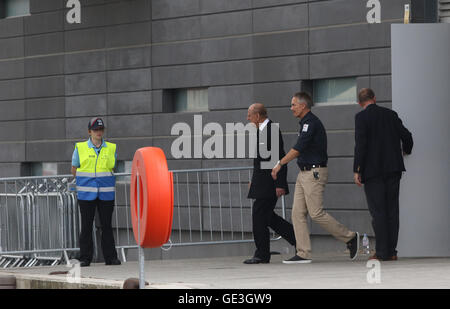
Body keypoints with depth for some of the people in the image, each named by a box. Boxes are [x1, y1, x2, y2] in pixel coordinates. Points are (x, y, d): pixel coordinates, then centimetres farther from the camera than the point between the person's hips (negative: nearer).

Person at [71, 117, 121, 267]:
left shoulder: (111, 148, 8)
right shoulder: (80, 148, 4)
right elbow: (74, 170, 12)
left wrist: (105, 178, 9)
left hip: (106, 193, 1)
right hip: (86, 193, -1)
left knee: (107, 225, 2)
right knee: (86, 225, 0)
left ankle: (110, 257, 7)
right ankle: (85, 258, 5)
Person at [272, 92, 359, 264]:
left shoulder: (311, 122, -14)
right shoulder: (306, 123, 18)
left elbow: (298, 148, -20)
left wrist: (280, 164, -17)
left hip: (314, 172, -10)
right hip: (304, 173, 10)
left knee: (316, 213, -9)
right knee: (297, 213, 3)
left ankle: (350, 237, 4)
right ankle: (303, 254, 1)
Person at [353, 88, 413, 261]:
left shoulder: (361, 117, -5)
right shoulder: (391, 114, 9)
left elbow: (360, 144, -14)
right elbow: (406, 136, 9)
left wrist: (357, 170, -11)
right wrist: (406, 150, 32)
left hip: (373, 170, -5)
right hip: (393, 169, 5)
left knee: (378, 211, -4)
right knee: (392, 210, 7)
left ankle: (382, 252, -8)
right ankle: (392, 251, 7)